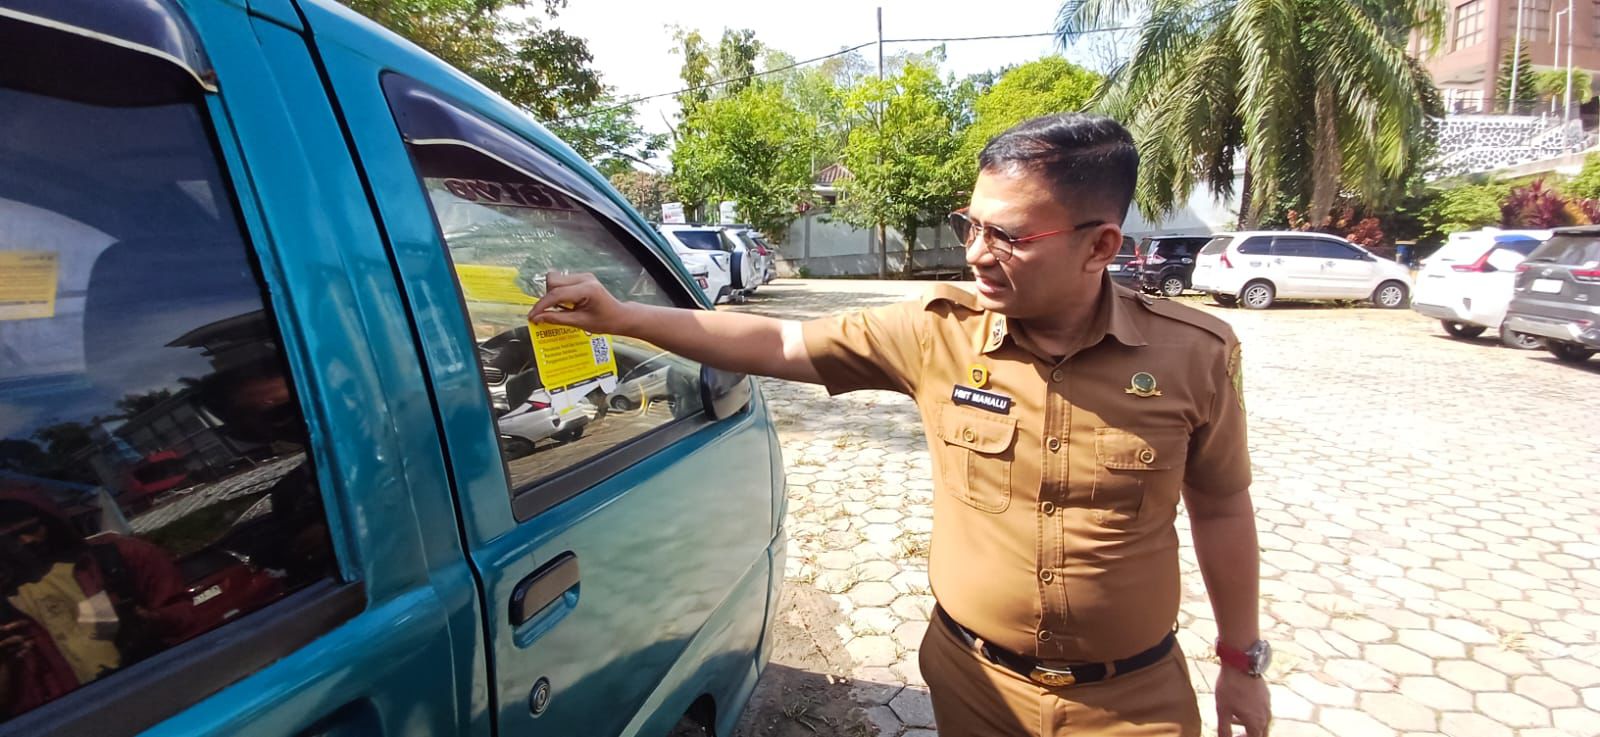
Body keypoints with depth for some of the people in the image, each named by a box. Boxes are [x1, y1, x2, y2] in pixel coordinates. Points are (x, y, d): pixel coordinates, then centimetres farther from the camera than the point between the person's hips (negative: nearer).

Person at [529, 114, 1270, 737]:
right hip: (973, 676, 1)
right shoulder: (937, 331, -15)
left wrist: (1241, 660, 9)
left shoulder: (1192, 354, -13)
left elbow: (1221, 511, 0)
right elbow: (776, 343, -11)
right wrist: (619, 316, -15)